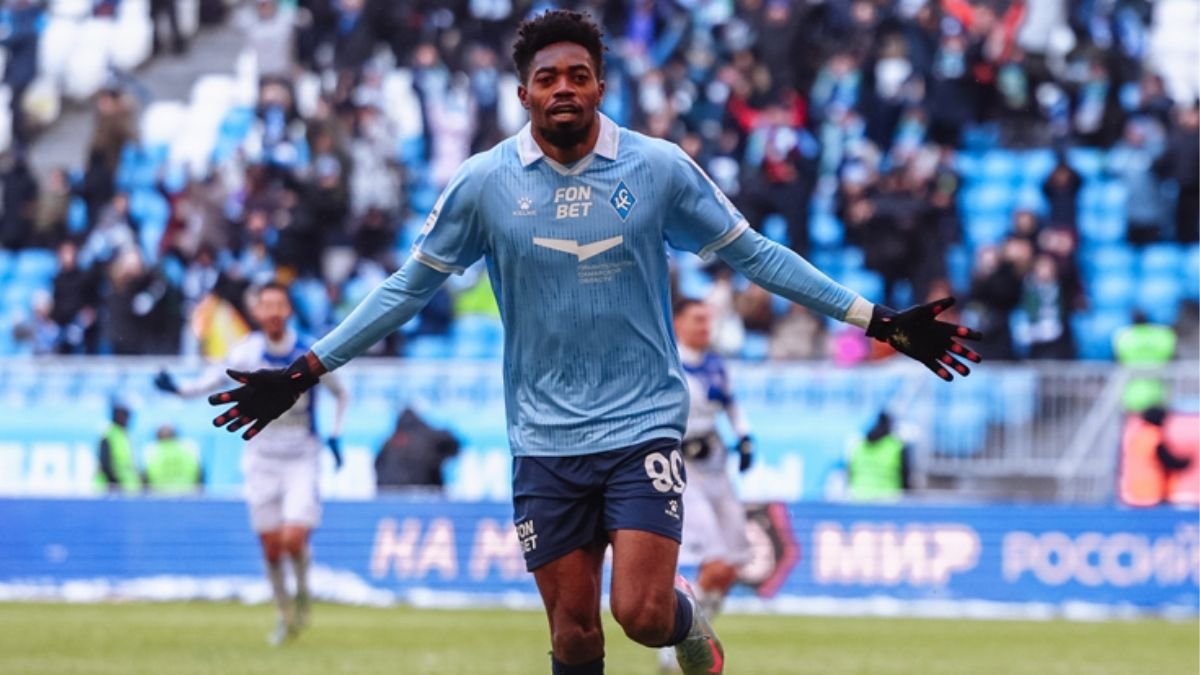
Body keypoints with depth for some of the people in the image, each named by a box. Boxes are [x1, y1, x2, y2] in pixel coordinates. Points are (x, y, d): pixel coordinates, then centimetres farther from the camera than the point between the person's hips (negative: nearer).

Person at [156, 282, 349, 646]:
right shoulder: (246, 352, -8)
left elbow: (341, 394, 4)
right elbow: (218, 378, 9)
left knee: (295, 539, -16)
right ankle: (285, 614, 23)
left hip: (302, 459, -2)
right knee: (271, 545, 2)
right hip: (261, 459, 2)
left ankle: (303, 590, 15)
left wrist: (335, 436, -7)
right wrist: (179, 389, -8)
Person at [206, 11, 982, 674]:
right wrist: (306, 371, 1)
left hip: (643, 425, -1)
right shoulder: (483, 184, -3)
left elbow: (754, 253, 3)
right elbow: (408, 286, 5)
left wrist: (879, 321, 1)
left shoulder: (659, 168, -4)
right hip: (546, 436, 1)